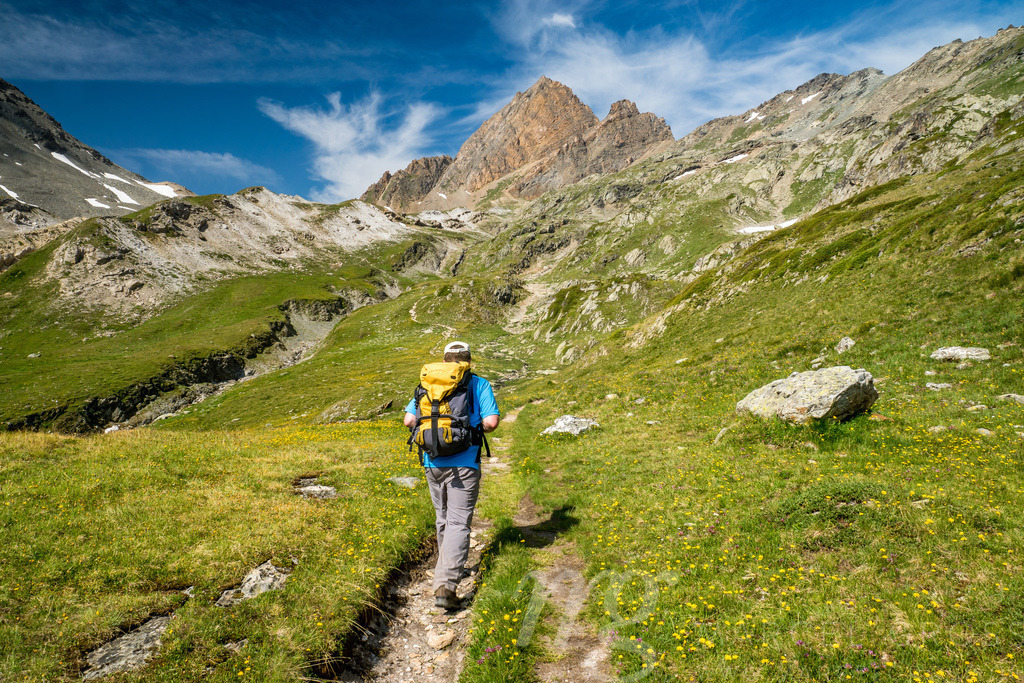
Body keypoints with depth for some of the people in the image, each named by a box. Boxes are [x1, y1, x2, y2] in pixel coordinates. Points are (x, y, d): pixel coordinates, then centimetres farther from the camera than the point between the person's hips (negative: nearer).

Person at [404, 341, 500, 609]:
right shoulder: (479, 385, 1)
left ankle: (449, 569, 39)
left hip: (432, 462, 4)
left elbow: (409, 420, 1)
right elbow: (491, 422, -10)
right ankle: (445, 585, -12)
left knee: (442, 519, 21)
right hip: (464, 464, -3)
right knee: (458, 523, -1)